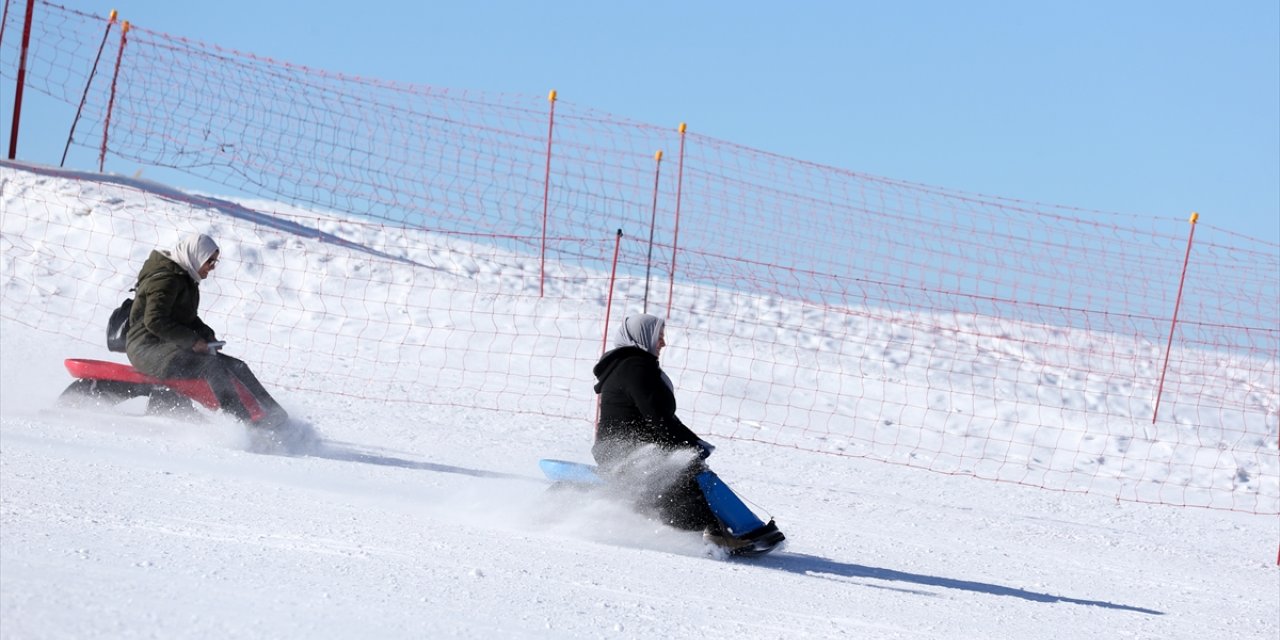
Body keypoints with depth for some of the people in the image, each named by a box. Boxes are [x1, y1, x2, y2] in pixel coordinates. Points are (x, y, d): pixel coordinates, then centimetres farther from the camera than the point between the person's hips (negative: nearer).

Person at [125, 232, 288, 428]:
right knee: (211, 366, -30)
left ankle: (273, 412, -7)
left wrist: (207, 335, 6)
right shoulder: (166, 279, -16)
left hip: (171, 346, 10)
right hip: (147, 349, -10)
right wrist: (192, 340, -23)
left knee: (237, 367, -2)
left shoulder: (185, 279, 15)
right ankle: (245, 423, -41)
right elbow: (154, 321, -25)